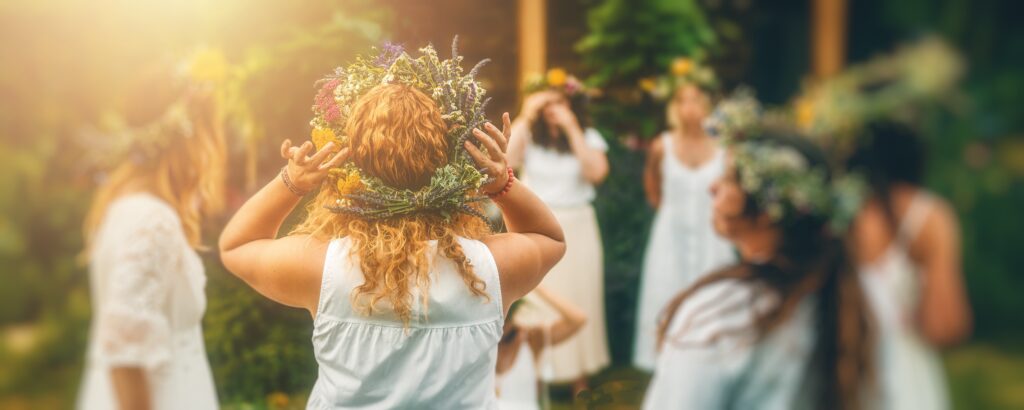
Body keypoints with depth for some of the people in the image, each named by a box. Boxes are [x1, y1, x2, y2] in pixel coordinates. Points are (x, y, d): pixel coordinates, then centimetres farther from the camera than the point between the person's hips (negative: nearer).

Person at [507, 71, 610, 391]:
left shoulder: (589, 137, 1)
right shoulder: (529, 134, -2)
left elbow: (597, 172, -17)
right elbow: (504, 160, -20)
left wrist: (572, 128, -17)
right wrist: (525, 116, -19)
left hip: (577, 229, 1)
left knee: (578, 299, 8)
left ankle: (580, 376, 20)